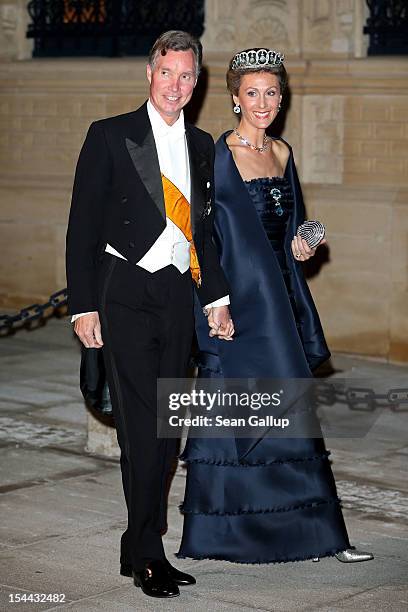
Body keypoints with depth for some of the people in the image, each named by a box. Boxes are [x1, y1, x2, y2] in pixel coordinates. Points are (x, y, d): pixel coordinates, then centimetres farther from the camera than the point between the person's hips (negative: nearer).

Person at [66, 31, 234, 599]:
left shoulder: (201, 145, 14)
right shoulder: (110, 136, -1)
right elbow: (83, 226, -2)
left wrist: (217, 297, 10)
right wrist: (84, 306, -8)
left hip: (178, 297, 5)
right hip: (126, 296, -5)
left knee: (168, 429, 7)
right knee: (143, 429, -8)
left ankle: (139, 548, 18)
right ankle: (147, 554, 2)